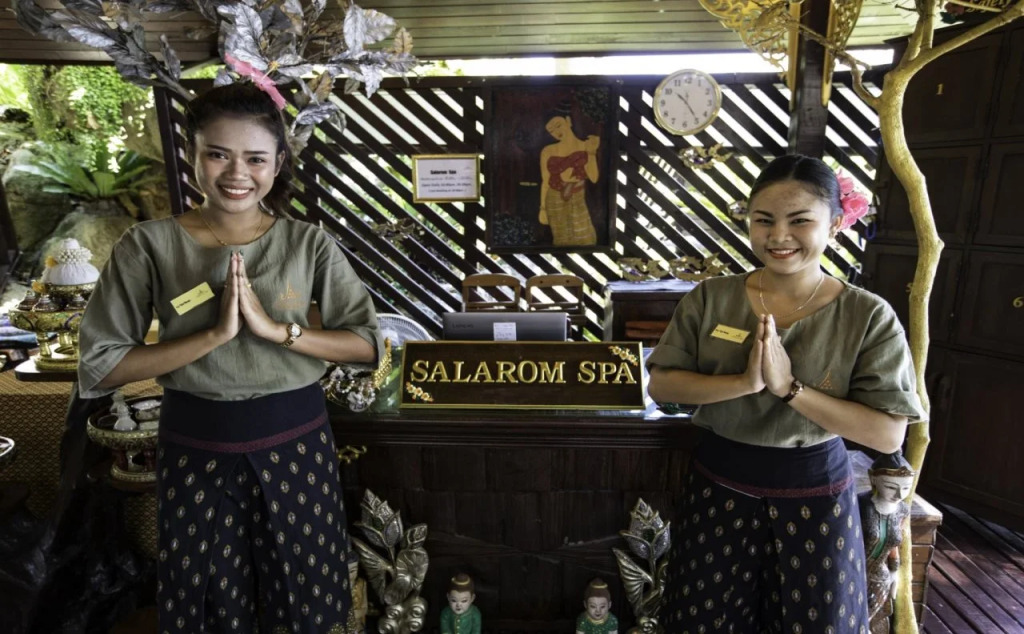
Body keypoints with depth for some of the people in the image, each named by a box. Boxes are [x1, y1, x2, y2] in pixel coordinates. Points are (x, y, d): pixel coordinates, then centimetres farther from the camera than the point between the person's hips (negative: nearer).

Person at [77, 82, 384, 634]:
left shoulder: (309, 243, -5)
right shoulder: (148, 245, -7)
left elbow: (368, 343, -8)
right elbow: (99, 367, -9)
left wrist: (275, 328, -20)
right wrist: (215, 333, -20)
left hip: (295, 441, 1)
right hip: (196, 448, 0)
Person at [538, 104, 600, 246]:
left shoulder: (586, 146, -4)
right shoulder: (548, 151, -4)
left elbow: (594, 178, -12)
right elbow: (545, 181, 2)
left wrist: (592, 152, -16)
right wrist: (542, 208, 0)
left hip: (578, 201, 1)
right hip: (555, 202, 0)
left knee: (586, 239, 2)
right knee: (562, 241, 4)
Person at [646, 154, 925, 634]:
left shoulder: (868, 316, -11)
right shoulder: (710, 298, -8)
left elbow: (888, 434, -14)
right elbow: (660, 385, -9)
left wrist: (789, 387, -25)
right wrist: (744, 382, -24)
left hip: (814, 496, -1)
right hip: (718, 487, 1)